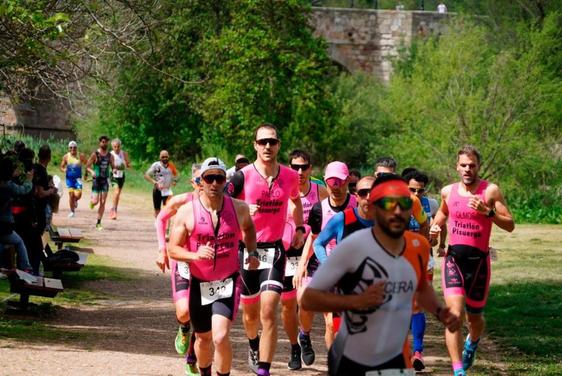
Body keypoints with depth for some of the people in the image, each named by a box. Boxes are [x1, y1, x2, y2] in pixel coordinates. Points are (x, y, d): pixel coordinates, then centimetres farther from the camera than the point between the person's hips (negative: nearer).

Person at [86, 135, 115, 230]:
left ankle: (98, 223, 7)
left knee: (102, 202, 0)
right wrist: (92, 172, -25)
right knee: (95, 202, -10)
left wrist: (115, 169, -11)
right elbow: (87, 166, -5)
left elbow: (113, 166, 13)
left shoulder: (110, 156, 6)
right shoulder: (95, 154, -6)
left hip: (105, 180, 3)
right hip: (96, 179, -3)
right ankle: (91, 200, 29)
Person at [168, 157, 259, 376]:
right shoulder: (187, 212, -10)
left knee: (221, 336, -20)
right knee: (204, 338, 17)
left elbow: (248, 228, 19)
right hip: (199, 283, 1)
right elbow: (173, 250, -7)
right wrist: (195, 255, -26)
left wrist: (252, 253, 5)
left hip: (228, 282, -1)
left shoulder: (238, 208, -5)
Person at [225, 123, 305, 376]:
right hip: (246, 249, 0)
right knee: (251, 311, 15)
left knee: (268, 311, -14)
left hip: (274, 250, 0)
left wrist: (299, 228, 13)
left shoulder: (290, 176, 2)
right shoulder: (242, 177, -9)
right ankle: (254, 347, 48)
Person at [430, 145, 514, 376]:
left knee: (475, 317, 14)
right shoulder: (448, 191, 6)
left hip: (479, 260, -1)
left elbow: (510, 225, -8)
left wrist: (488, 212, -22)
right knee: (454, 313, -18)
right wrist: (436, 227, 8)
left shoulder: (490, 191, -4)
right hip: (453, 259, 1)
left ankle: (472, 343, 51)